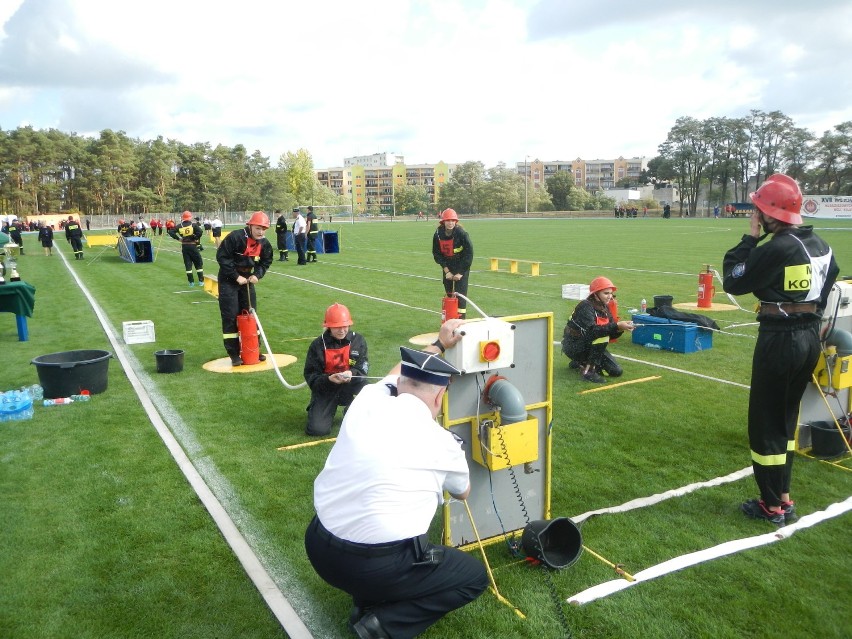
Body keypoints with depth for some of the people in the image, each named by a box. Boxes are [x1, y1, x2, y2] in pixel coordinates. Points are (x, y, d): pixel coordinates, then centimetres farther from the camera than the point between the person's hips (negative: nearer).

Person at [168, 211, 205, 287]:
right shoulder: (193, 224, -8)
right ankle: (201, 281, 6)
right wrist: (195, 238, -9)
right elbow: (200, 232, -23)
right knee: (199, 263, 8)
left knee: (188, 264, 8)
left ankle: (191, 282, 7)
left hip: (184, 246, 3)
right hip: (192, 246, -3)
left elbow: (171, 232, -3)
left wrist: (178, 238, 2)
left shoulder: (180, 226, 0)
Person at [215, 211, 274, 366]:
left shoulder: (264, 243, -4)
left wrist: (257, 275, -12)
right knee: (230, 317, -5)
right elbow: (222, 257, -20)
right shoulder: (235, 237, -22)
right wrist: (236, 277, -21)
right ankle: (234, 354, 1)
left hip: (247, 279, 6)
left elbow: (265, 262, 7)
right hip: (229, 280, -6)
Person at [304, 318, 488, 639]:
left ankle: (366, 600, 22)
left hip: (318, 548, 6)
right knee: (475, 576, 16)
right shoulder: (442, 444, -9)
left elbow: (397, 375, 25)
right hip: (375, 566, -6)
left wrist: (438, 344, 36)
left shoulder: (367, 399, -2)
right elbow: (463, 493, 16)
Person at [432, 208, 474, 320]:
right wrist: (446, 270, -7)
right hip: (448, 267, 4)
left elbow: (469, 254, -15)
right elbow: (437, 254, 0)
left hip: (462, 267, -4)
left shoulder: (462, 233, -18)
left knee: (460, 294, -9)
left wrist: (460, 273, -16)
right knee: (449, 293, 8)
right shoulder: (438, 234, -8)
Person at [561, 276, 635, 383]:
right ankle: (588, 370, -20)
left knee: (617, 371, 0)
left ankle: (580, 363, 17)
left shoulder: (604, 307, 2)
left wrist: (621, 329, -22)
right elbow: (591, 330, -37)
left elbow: (612, 334, 0)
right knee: (602, 335, -30)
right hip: (573, 346, -8)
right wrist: (616, 326, -40)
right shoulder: (585, 307, -21)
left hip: (590, 345, 8)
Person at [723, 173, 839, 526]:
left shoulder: (777, 248, -20)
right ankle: (783, 498, 27)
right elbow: (827, 287, 14)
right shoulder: (821, 246, 7)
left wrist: (750, 238, -7)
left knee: (765, 422, 4)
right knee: (786, 418, 19)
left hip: (779, 339, -9)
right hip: (811, 336, 9)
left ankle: (772, 507, 14)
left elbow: (732, 282, -13)